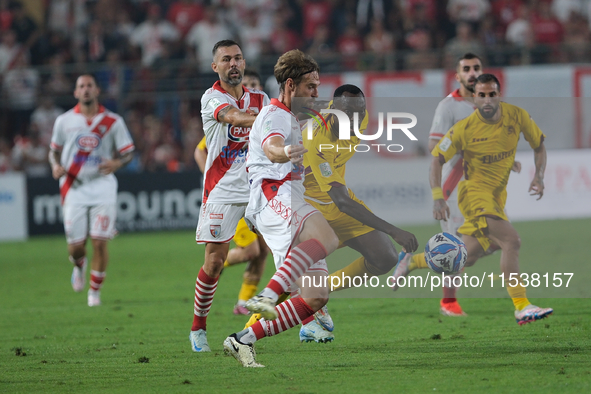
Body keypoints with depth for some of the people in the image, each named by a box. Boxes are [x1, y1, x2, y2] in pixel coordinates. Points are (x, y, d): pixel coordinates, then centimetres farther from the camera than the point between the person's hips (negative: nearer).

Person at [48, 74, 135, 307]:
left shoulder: (112, 122, 4)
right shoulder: (64, 121, 7)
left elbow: (128, 152, 6)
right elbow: (54, 150, 17)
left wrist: (116, 163, -16)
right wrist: (55, 166, -5)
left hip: (102, 186, -1)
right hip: (74, 189, 1)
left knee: (99, 242, -9)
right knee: (75, 246, -2)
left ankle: (95, 290, 7)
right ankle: (79, 266, 35)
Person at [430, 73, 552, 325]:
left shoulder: (516, 116, -7)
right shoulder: (464, 129, -16)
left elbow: (539, 145, 8)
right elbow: (437, 158, -8)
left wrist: (539, 176, -7)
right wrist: (438, 198, -19)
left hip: (497, 195, 6)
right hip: (474, 191, -6)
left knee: (468, 257, 10)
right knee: (511, 241, -25)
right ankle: (521, 308, -23)